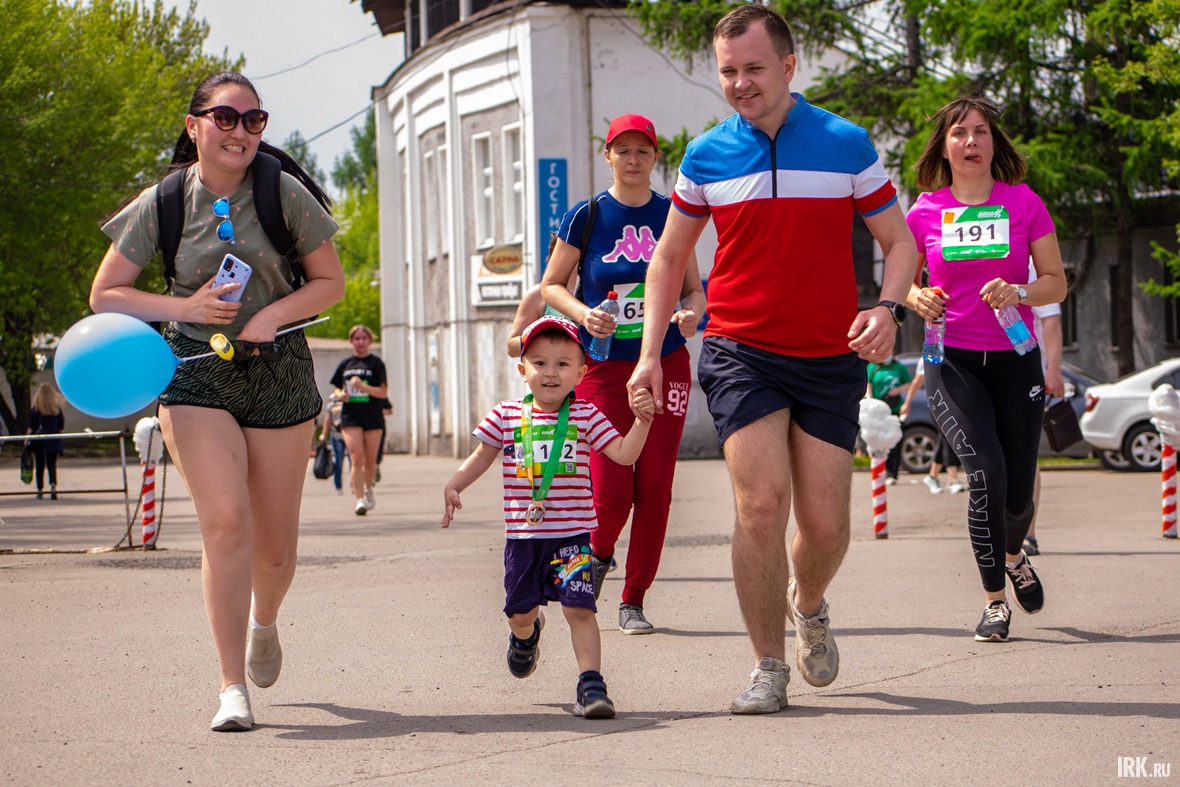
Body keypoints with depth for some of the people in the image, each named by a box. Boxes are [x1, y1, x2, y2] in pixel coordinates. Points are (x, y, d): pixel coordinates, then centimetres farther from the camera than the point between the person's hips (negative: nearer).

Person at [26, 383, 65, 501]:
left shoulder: (36, 408, -7)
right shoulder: (57, 408, 1)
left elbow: (31, 426, -6)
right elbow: (61, 428, 4)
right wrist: (59, 438, 15)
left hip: (39, 441, -2)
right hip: (53, 441, 2)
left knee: (39, 466, 7)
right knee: (52, 464, 4)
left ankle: (40, 490, 7)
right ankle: (53, 484, -21)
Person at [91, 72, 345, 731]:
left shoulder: (285, 193, -3)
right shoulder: (162, 203, -2)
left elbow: (331, 282, 5)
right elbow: (105, 295, 3)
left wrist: (273, 313, -13)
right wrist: (185, 307, -12)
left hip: (280, 373, 1)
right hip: (196, 374, -1)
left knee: (275, 546, 7)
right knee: (226, 522, -18)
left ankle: (264, 621, 43)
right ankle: (233, 687, -10)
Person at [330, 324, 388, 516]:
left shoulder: (376, 363, 1)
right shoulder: (345, 364, 9)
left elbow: (383, 392, -6)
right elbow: (336, 389, 17)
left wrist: (362, 386, -20)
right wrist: (340, 395, -6)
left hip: (373, 416, -1)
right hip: (351, 416, 1)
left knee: (370, 460, 7)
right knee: (356, 457, -12)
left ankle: (368, 489, 35)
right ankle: (359, 499, -15)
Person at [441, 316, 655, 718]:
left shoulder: (586, 417, -2)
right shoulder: (506, 416, 2)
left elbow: (623, 454, -9)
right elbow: (481, 458, 11)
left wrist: (642, 421, -24)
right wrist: (453, 486, -3)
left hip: (572, 532, -2)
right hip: (523, 534, 2)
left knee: (579, 607, -14)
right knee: (520, 611, 15)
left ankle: (591, 683, -10)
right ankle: (526, 635, 51)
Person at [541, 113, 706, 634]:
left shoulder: (673, 216, 5)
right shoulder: (586, 216, 1)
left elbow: (694, 289, 13)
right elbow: (552, 285, 7)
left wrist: (691, 312, -10)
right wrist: (583, 314, -12)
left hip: (665, 366, 2)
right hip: (604, 369, -2)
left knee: (654, 488, -2)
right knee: (611, 492, -8)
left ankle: (634, 600, 11)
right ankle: (598, 556, 26)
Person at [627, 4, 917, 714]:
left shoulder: (847, 144, 1)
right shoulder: (706, 156, 4)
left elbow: (899, 240, 8)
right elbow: (669, 258, 15)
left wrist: (889, 310, -12)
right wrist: (651, 354, 6)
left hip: (830, 360, 0)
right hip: (740, 354, 0)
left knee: (826, 523, -1)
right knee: (761, 503, -15)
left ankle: (809, 604, 34)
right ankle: (769, 668, -3)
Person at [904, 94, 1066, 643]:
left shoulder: (1024, 203, 0)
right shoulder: (924, 211, 1)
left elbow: (1056, 283, 3)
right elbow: (904, 280, 15)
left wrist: (1018, 292, -17)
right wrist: (917, 298, -8)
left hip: (1015, 359, 1)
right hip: (952, 361, -1)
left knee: (1018, 493, 5)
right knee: (985, 472, -21)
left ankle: (1014, 555, 43)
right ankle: (994, 601, -5)